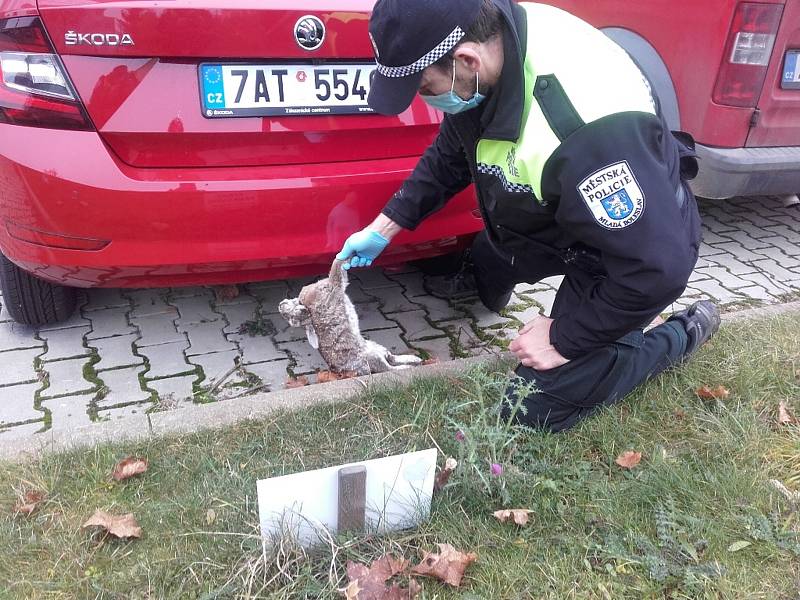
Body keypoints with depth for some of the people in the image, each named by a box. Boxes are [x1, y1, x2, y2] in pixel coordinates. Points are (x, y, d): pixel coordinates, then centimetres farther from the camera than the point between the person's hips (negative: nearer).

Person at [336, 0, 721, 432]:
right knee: (486, 268, 29)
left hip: (623, 254, -7)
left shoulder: (586, 129, -44)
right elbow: (449, 156, 1)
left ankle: (681, 336, 13)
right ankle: (482, 285, 65)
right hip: (554, 219, 7)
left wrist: (566, 338, -23)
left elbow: (658, 266, -35)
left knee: (536, 408, -1)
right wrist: (384, 227, 1)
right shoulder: (490, 39, -17)